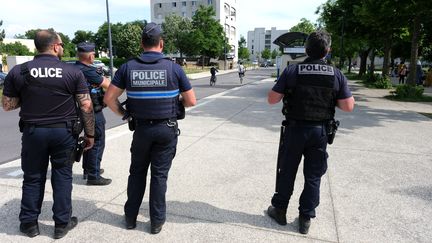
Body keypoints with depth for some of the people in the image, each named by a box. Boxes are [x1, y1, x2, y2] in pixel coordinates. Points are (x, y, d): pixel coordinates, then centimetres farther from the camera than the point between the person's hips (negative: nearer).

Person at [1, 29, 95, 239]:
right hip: (63, 131, -1)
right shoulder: (73, 72, -7)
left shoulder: (18, 72, -3)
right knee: (62, 176, 11)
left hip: (33, 131, 2)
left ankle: (29, 223, 27)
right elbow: (86, 106, -8)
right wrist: (90, 133, 1)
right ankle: (62, 223, 19)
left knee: (33, 177, 15)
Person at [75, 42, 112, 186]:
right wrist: (105, 79, 4)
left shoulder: (75, 68, 6)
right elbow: (107, 85, -16)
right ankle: (93, 176, 7)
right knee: (97, 143, 0)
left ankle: (88, 170, 34)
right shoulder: (88, 71, -23)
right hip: (94, 113, -10)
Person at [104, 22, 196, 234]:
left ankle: (131, 217, 29)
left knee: (137, 172, 19)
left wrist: (124, 114, 9)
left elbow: (109, 98, -4)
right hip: (167, 128, -1)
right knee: (159, 174, 8)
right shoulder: (173, 68, -8)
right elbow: (191, 101, -4)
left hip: (141, 128, 2)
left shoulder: (128, 67, -4)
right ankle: (157, 221, 20)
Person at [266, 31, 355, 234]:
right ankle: (305, 219, 22)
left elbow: (272, 99, -9)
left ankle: (279, 210, 29)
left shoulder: (291, 71, -10)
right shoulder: (336, 74, -6)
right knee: (313, 177, 13)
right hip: (320, 132, 1)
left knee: (287, 172, 15)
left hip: (294, 129, -1)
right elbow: (348, 107, -4)